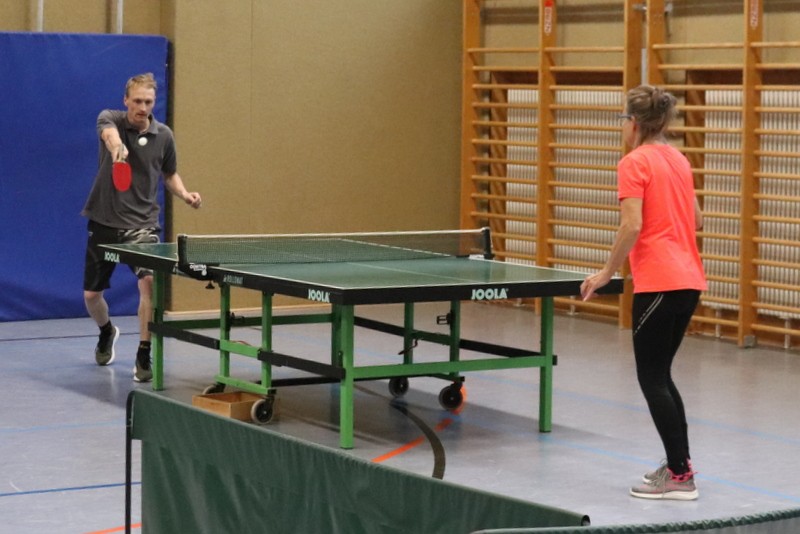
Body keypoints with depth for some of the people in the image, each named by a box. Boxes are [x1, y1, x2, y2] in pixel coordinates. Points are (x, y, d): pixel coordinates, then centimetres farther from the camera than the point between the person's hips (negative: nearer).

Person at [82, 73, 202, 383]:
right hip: (104, 221, 0)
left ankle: (144, 357, -16)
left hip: (142, 223, 0)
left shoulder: (163, 136, -1)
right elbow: (109, 132, -37)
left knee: (150, 281, -25)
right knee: (91, 295, 10)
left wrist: (184, 194, -5)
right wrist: (116, 146, -61)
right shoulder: (110, 120, -10)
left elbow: (170, 174, 16)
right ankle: (107, 332, 45)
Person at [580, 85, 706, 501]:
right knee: (660, 374, 17)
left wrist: (606, 273, -9)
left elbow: (632, 226, -17)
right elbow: (696, 221, 20)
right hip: (689, 280, 8)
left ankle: (680, 477, -2)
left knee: (651, 378, -1)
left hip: (658, 282, -8)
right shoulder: (678, 160, 14)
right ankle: (680, 465, 18)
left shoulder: (634, 163, -9)